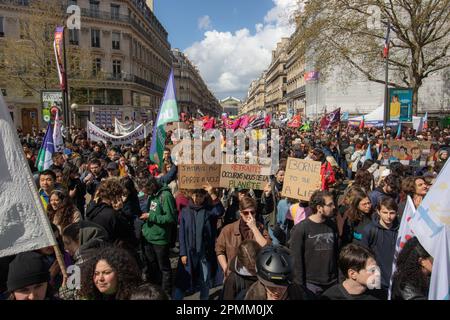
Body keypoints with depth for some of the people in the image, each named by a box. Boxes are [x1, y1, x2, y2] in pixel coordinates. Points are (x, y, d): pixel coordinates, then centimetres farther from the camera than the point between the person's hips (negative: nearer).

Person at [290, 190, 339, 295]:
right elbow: (296, 260, -11)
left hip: (333, 283, 4)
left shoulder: (333, 226, 4)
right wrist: (300, 286, -11)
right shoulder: (300, 229, -12)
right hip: (311, 284, -4)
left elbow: (336, 254, 9)